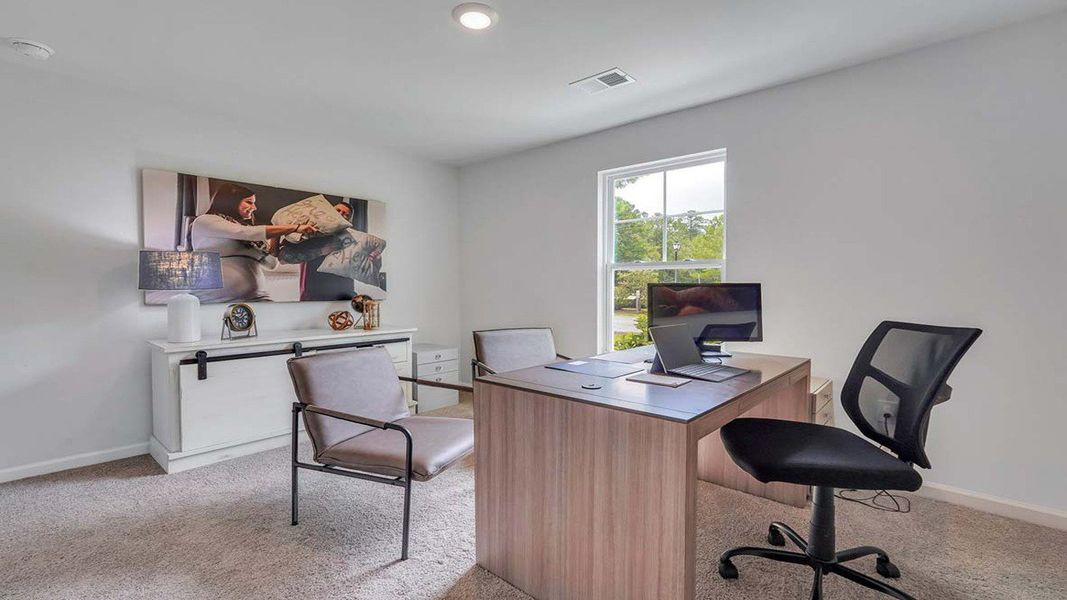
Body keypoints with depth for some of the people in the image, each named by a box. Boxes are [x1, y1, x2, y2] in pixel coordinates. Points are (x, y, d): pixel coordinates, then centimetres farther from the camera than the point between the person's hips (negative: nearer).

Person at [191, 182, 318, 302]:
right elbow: (249, 233, -6)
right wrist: (295, 228, -4)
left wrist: (278, 233, 16)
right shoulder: (205, 221, 9)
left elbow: (271, 263, 21)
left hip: (256, 298, 4)